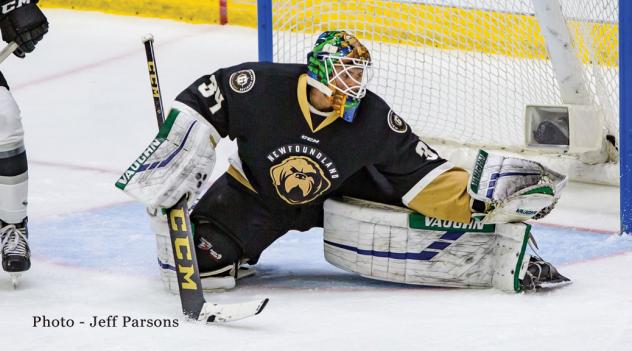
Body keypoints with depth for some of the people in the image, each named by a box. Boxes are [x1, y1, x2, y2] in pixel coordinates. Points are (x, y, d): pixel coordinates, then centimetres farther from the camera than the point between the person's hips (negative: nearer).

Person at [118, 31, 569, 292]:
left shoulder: (373, 119, -21)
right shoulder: (263, 88, -30)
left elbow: (419, 167, -14)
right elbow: (199, 103, -19)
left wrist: (474, 205, -21)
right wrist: (170, 162, -26)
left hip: (335, 192, 2)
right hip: (256, 193, -2)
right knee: (203, 260, -22)